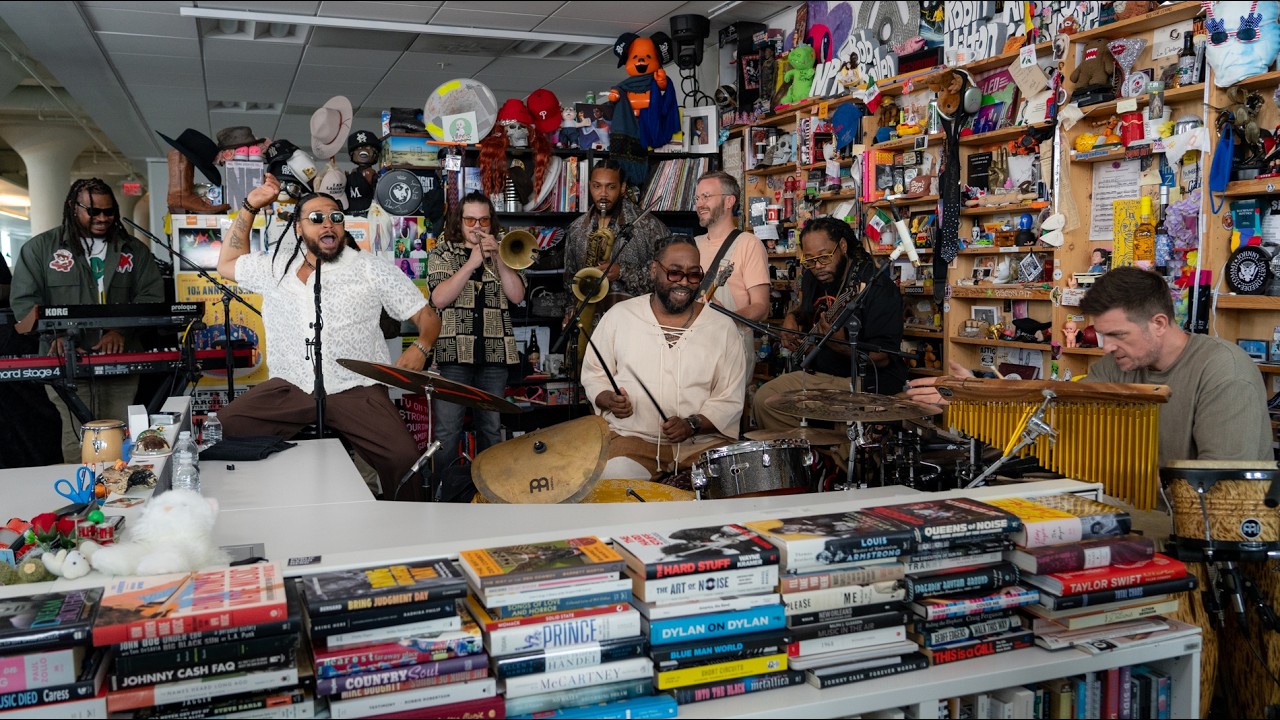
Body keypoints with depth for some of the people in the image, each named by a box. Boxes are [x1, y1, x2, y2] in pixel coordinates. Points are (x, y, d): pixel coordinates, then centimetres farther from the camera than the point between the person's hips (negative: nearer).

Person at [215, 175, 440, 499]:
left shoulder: (373, 269, 4)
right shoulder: (276, 267, 15)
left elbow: (427, 315, 5)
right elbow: (228, 264, 32)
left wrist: (420, 347, -17)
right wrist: (250, 207, 21)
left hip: (356, 389, -4)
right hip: (289, 387, 4)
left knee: (404, 459, -27)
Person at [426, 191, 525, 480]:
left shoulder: (502, 252, 14)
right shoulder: (442, 253, 7)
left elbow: (517, 295, 0)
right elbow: (439, 299, -9)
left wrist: (497, 258, -9)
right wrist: (472, 263, -13)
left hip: (495, 351, 3)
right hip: (454, 351, -2)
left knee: (491, 429, 9)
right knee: (447, 430, -6)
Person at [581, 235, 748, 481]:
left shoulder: (722, 327, 4)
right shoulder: (619, 316, 5)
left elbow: (730, 399, 3)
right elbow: (594, 373, 14)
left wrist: (693, 424, -14)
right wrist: (609, 399, -8)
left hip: (704, 439, 1)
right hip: (633, 436, -1)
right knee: (618, 477, -29)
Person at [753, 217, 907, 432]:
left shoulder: (876, 288, -20)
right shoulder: (812, 278, 5)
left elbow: (882, 358, -22)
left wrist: (841, 345, -36)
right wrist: (792, 318, 8)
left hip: (866, 381, -7)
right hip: (820, 372, 7)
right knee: (764, 399, -5)